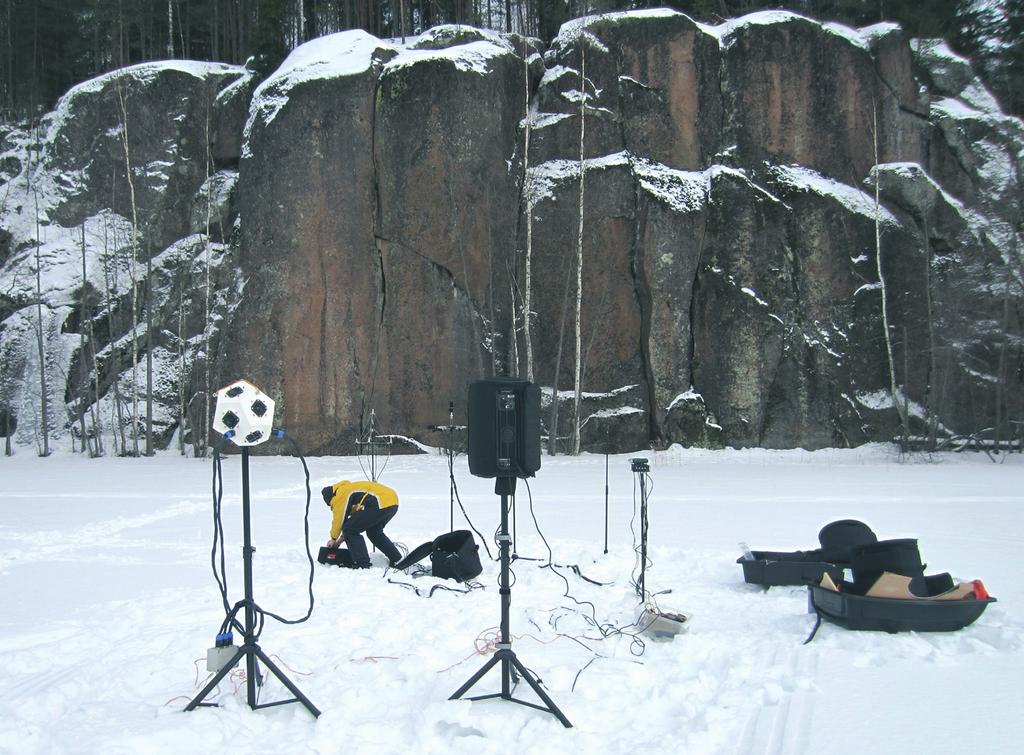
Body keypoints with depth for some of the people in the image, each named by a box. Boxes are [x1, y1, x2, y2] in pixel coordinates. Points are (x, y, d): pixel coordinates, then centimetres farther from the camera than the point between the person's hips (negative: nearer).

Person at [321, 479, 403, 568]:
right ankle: (397, 559, 30)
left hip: (381, 504, -10)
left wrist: (333, 539, 21)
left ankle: (362, 565, -2)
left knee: (350, 530, 0)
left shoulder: (341, 495, 3)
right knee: (374, 532, 30)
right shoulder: (349, 489, 31)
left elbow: (339, 519, 6)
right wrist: (342, 538, 36)